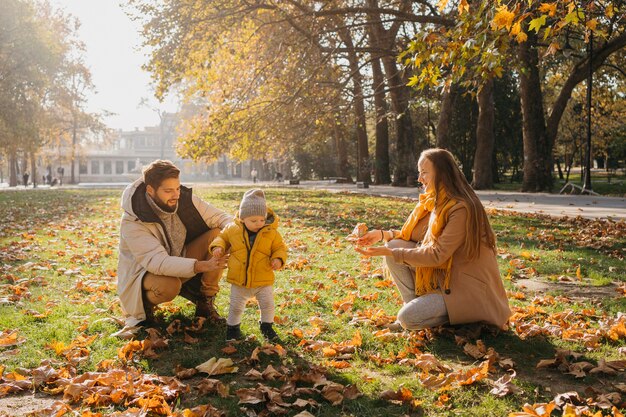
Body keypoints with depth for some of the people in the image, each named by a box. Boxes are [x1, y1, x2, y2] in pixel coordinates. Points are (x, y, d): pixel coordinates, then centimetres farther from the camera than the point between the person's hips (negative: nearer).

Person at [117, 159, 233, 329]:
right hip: (146, 273, -5)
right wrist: (201, 266, -49)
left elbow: (220, 217, -8)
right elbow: (157, 262, -37)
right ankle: (145, 304, -2)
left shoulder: (185, 200, -12)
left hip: (181, 262, 5)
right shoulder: (133, 221, -27)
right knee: (168, 286, -41)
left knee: (217, 235, -18)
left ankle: (205, 301, -4)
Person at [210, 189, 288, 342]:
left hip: (263, 280, 0)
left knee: (268, 305, 6)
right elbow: (222, 237, 11)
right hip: (239, 280, 1)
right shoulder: (233, 229, -7)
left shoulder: (272, 233, -10)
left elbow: (280, 248, 0)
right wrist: (218, 246, -9)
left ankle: (267, 327, 30)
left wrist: (278, 259, -19)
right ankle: (232, 327, 33)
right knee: (236, 307, 9)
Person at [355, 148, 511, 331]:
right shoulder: (436, 202, 4)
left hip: (469, 287, -8)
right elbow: (418, 234, 9)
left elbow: (437, 255, -25)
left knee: (408, 318, -21)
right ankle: (415, 304, 4)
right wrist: (383, 234, -5)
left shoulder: (461, 208, -23)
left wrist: (390, 253, -24)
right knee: (394, 246, -7)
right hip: (444, 273, 8)